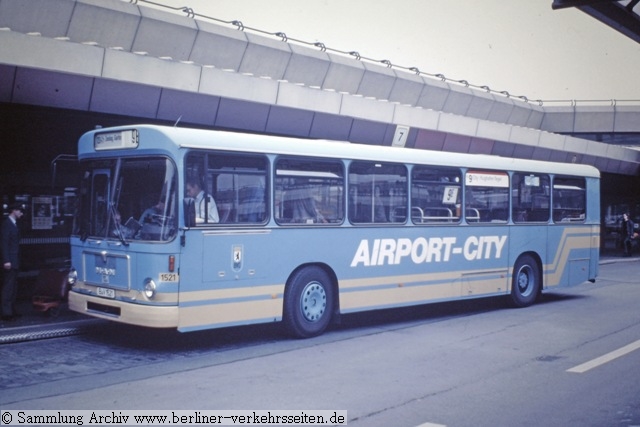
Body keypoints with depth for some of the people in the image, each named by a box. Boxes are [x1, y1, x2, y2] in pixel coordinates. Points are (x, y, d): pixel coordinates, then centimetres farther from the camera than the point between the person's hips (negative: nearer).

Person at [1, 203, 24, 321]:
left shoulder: (13, 223, 14)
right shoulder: (7, 223, -12)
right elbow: (4, 243, -17)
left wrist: (16, 260, 11)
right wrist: (6, 260, -22)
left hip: (14, 260, 9)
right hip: (10, 260, -9)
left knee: (13, 286, 12)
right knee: (8, 286, -7)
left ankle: (11, 310, 19)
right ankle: (6, 313, -5)